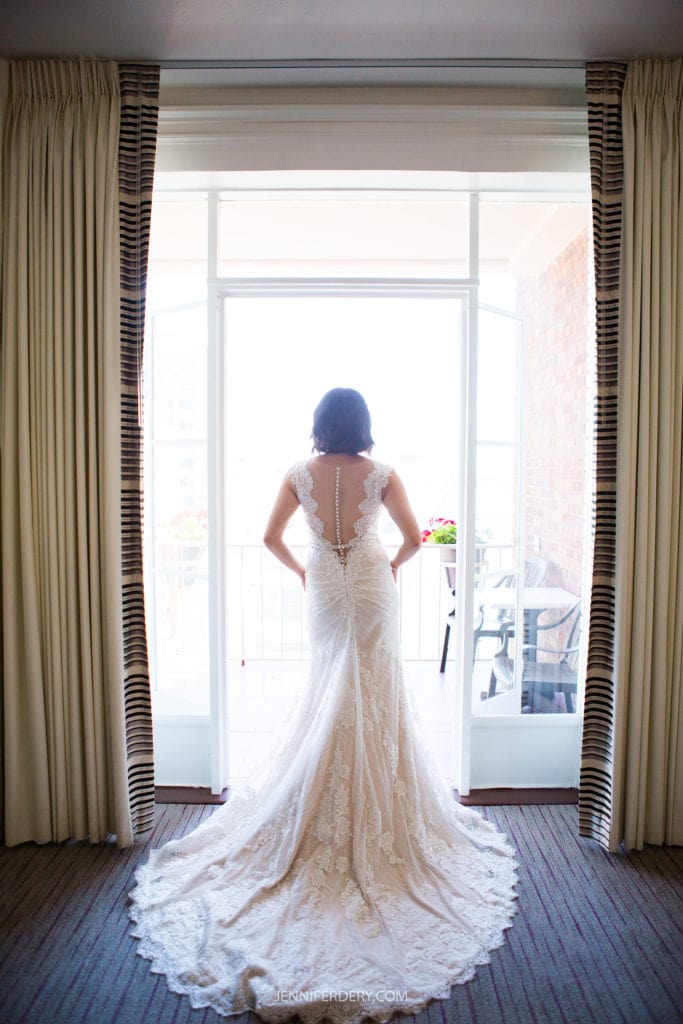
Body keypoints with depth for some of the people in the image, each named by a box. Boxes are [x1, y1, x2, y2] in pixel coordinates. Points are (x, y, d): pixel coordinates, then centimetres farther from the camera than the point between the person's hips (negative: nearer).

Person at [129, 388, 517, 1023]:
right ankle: (378, 813, 23)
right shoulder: (381, 474, -10)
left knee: (328, 695, 17)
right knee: (376, 698, 11)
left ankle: (327, 820, 28)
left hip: (325, 590, 2)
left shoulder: (300, 475, -6)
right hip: (372, 589, -1)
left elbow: (271, 538, -1)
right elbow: (414, 538, -6)